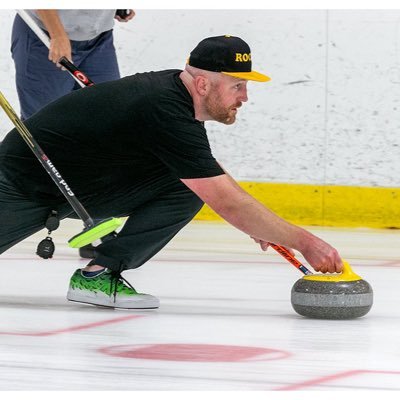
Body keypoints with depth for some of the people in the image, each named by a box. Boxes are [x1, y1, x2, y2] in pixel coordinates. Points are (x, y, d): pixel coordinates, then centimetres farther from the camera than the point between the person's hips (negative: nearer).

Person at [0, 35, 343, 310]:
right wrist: (302, 241, -29)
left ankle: (99, 274, -9)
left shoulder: (174, 86, -5)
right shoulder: (166, 114, -33)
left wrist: (258, 222, 7)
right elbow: (228, 204, -33)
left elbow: (209, 169, 16)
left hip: (86, 186, 8)